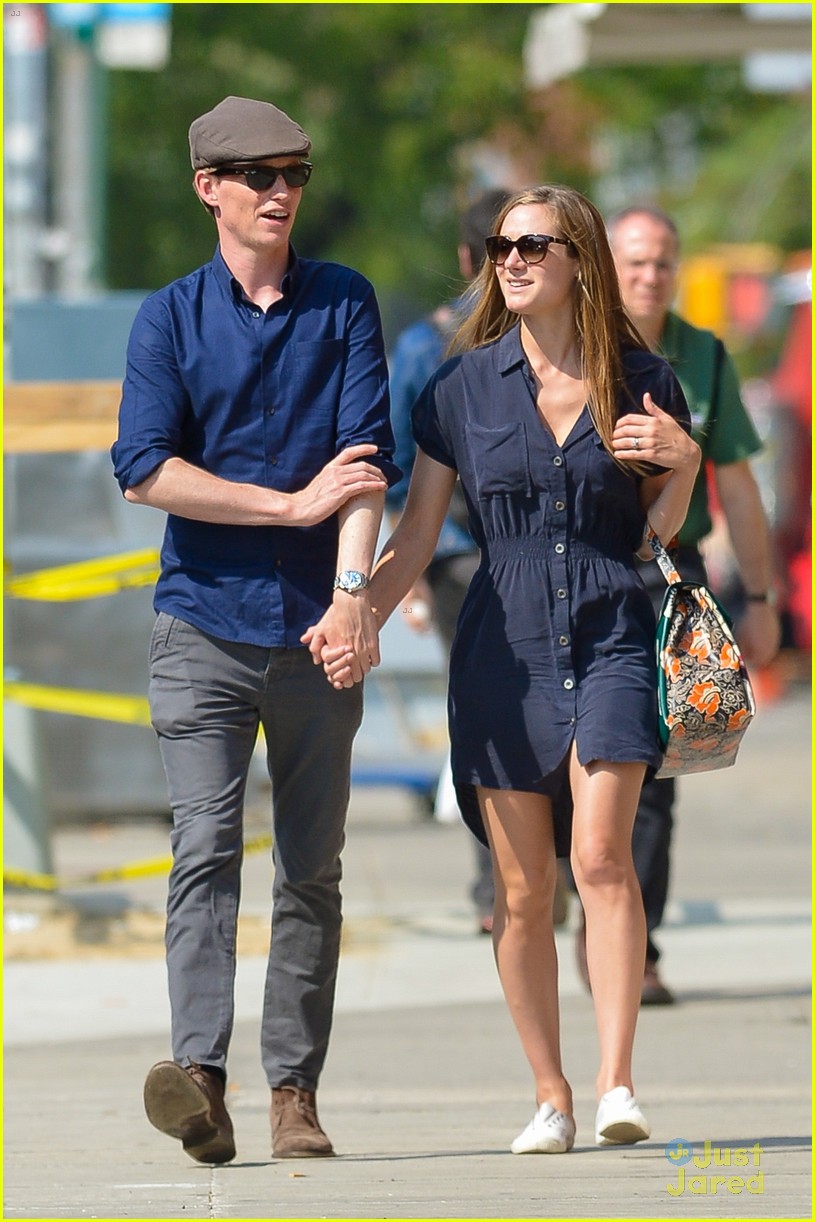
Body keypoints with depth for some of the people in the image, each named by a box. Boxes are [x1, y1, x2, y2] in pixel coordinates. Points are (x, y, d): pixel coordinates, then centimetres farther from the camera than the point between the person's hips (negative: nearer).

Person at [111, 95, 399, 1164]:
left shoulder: (343, 305, 9)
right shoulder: (171, 318, 7)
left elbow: (368, 455, -2)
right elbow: (145, 468, -5)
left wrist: (352, 586, -16)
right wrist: (292, 503, -9)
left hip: (317, 632, 2)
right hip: (203, 625, -1)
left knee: (311, 868, 3)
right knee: (206, 847, -15)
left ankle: (296, 1088, 7)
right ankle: (199, 1075, -26)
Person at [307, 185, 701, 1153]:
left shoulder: (640, 382, 4)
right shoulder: (465, 385, 4)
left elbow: (657, 532, 12)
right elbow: (417, 533, 7)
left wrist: (682, 461, -8)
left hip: (611, 638, -1)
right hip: (504, 647, 1)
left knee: (601, 856, -17)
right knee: (523, 890, 2)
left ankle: (616, 1084, -18)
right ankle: (549, 1097, 12)